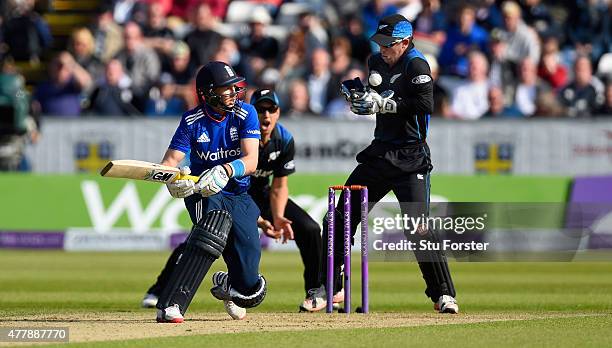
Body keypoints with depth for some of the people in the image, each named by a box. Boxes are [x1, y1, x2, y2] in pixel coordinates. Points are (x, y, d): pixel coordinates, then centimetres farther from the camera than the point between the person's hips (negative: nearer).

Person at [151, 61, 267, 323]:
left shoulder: (245, 114, -9)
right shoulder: (192, 121, -10)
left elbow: (251, 161, -19)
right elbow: (170, 160, -16)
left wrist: (227, 171, -40)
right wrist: (171, 179, -40)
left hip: (239, 196, 2)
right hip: (203, 193, -2)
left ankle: (226, 285, 45)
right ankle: (170, 306, -43)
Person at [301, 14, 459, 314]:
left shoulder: (415, 65, -11)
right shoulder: (376, 62, 12)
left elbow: (426, 104, -24)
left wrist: (383, 104, -23)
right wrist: (358, 100, 2)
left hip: (410, 159, -8)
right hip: (379, 153, 8)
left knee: (418, 228, -15)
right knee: (340, 219, 5)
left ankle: (443, 294, -5)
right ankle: (327, 289, 15)